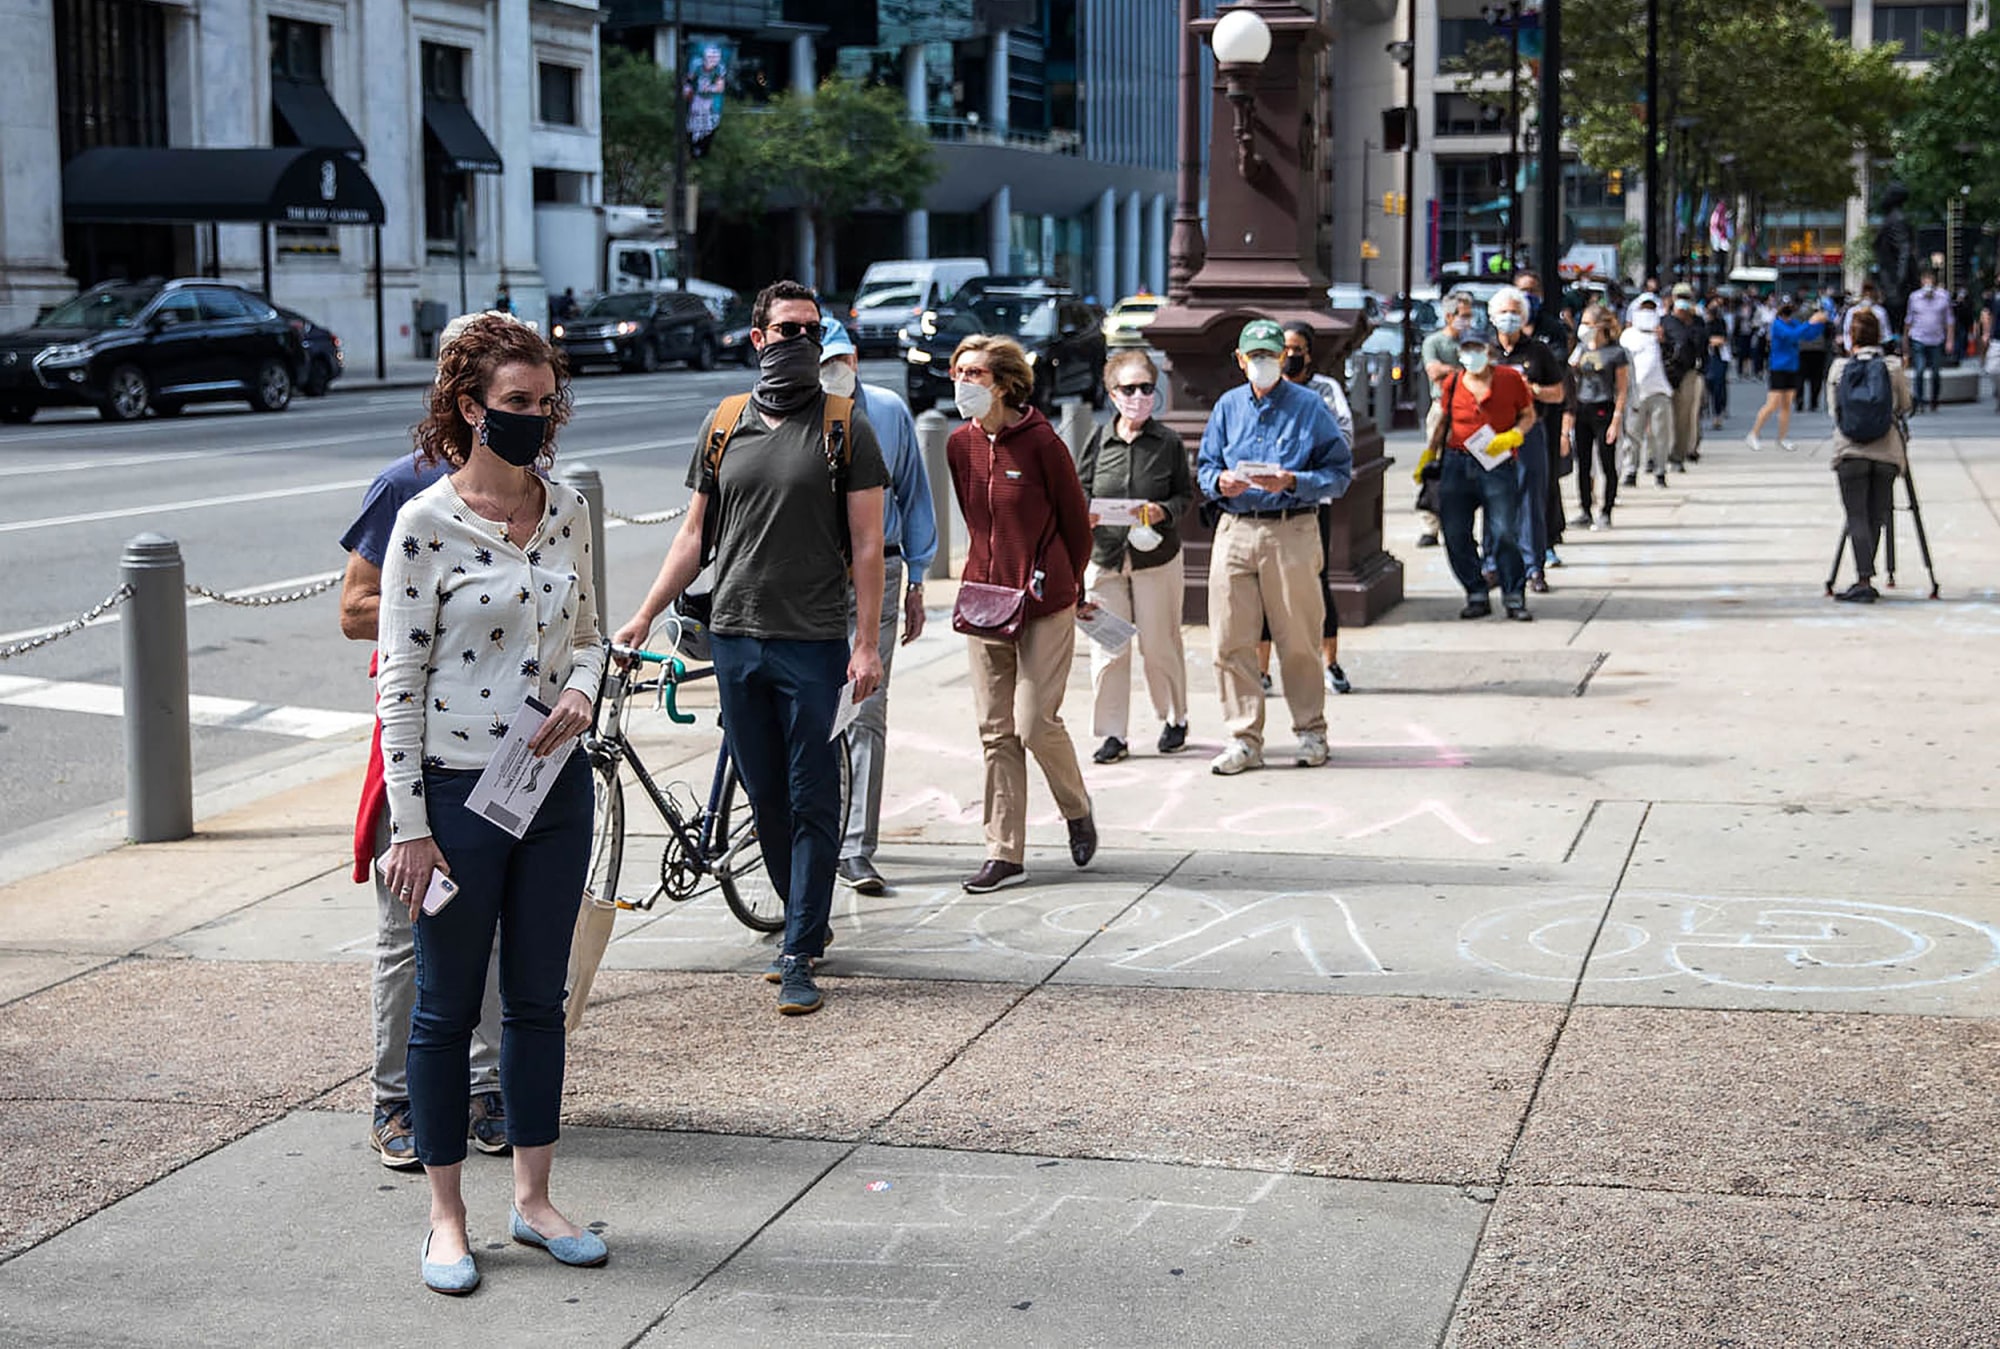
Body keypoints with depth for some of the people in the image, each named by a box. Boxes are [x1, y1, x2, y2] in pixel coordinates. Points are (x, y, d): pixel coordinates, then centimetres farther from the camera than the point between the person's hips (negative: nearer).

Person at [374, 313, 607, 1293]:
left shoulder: (568, 513, 5)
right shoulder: (427, 522, -11)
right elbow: (398, 680, -10)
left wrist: (582, 688, -6)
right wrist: (409, 826, -12)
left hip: (556, 785, 5)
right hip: (458, 790, -5)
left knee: (539, 999, 13)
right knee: (447, 1005, 6)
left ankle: (533, 1199, 26)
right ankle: (446, 1217, 18)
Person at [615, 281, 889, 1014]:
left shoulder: (844, 426, 0)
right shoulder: (724, 425, 9)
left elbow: (867, 541, -2)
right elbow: (695, 533, 15)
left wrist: (867, 643, -9)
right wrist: (644, 616, 10)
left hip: (813, 643, -3)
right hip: (735, 637, 3)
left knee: (812, 802, -3)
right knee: (765, 797, 9)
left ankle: (799, 957, 1)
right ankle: (804, 925, 25)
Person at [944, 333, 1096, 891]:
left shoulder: (1041, 441, -10)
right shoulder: (959, 445, 6)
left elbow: (1076, 521, 0)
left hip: (1044, 603, -5)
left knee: (1036, 724, -6)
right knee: (996, 731, 4)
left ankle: (1077, 809, 23)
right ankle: (1005, 853, 9)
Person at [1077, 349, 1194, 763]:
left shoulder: (1169, 442, 1)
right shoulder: (1098, 441, 4)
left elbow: (1186, 495, 4)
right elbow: (1080, 491, 7)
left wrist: (1164, 511, -16)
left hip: (1157, 558, -1)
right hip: (1105, 557, 1)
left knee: (1160, 645, 6)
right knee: (1107, 648, -1)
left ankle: (1174, 720, 27)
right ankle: (1112, 734, 8)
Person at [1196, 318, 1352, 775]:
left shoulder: (1309, 406, 2)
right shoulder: (1227, 407, 14)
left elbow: (1340, 472, -2)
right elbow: (1204, 467, 15)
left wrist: (1293, 483, -17)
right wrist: (1220, 482, -8)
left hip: (1292, 532, -3)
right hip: (1235, 530, 3)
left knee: (1298, 639, 2)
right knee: (1231, 640, 0)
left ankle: (1311, 730, 18)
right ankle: (1244, 739, 8)